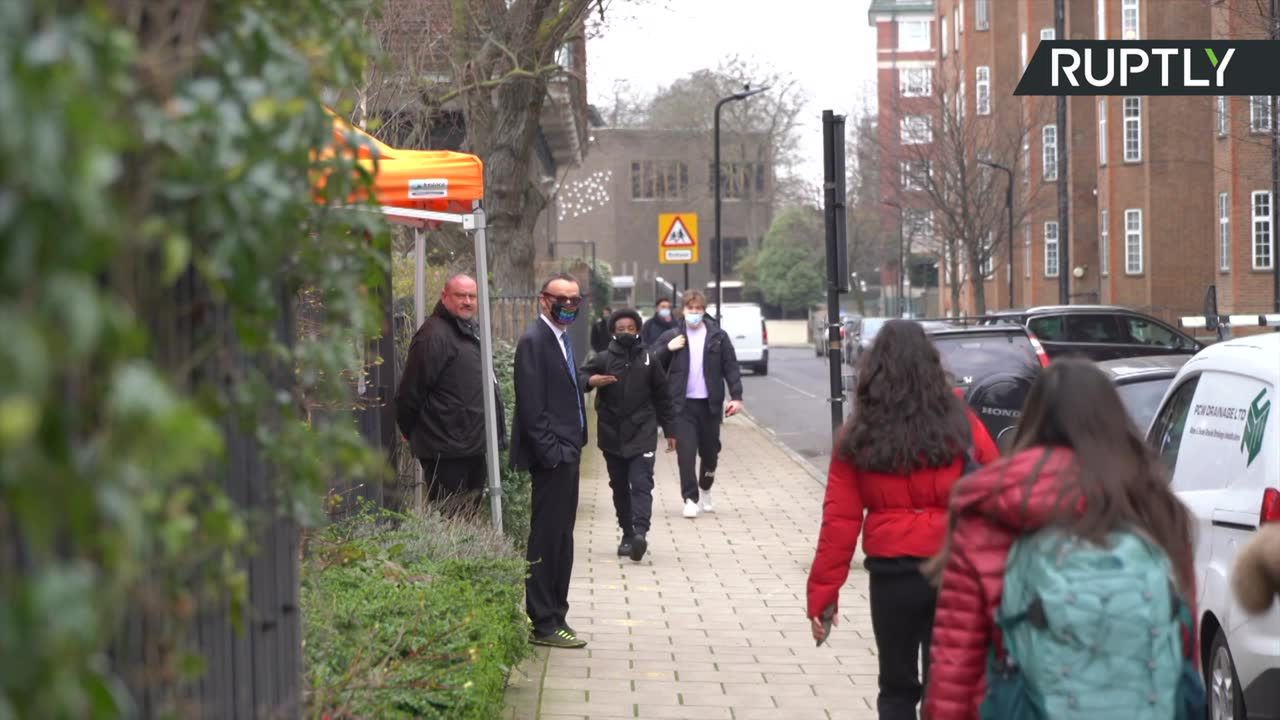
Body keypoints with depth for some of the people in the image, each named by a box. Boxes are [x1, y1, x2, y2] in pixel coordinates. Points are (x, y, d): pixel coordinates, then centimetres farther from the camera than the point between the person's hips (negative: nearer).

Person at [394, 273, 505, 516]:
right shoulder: (434, 334, -15)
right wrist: (411, 432, -6)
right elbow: (410, 391, -15)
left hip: (473, 447, 10)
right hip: (446, 451, -10)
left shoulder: (472, 330, 16)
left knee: (470, 515, 15)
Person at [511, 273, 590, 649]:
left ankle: (555, 617, 22)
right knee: (546, 539, -5)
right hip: (551, 456, -10)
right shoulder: (534, 340, -13)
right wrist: (552, 452, -20)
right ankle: (544, 624, 0)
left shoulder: (562, 339, 16)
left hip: (566, 454, 10)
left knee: (561, 538, 14)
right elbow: (532, 406, -18)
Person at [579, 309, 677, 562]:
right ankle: (627, 534, 17)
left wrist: (669, 430, 14)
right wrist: (590, 381, -29)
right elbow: (579, 377, -6)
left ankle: (640, 532, -25)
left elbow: (662, 397, 12)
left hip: (642, 434, -1)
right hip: (612, 435, 1)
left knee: (641, 484, -14)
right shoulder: (603, 360, 2)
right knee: (619, 487, 8)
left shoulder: (648, 360, 6)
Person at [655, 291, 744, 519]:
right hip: (682, 404, -1)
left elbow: (731, 368, 2)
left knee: (710, 451, 11)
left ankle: (705, 491, 34)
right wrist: (668, 349, -13)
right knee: (685, 452, -8)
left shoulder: (718, 336, 4)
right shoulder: (671, 337, 4)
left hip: (710, 403, 1)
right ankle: (690, 499, -4)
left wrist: (736, 396, -6)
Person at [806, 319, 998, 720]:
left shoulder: (858, 438, -2)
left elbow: (840, 521, -3)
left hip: (893, 574, 0)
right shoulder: (961, 425, -3)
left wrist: (823, 594, 2)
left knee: (898, 687, 16)